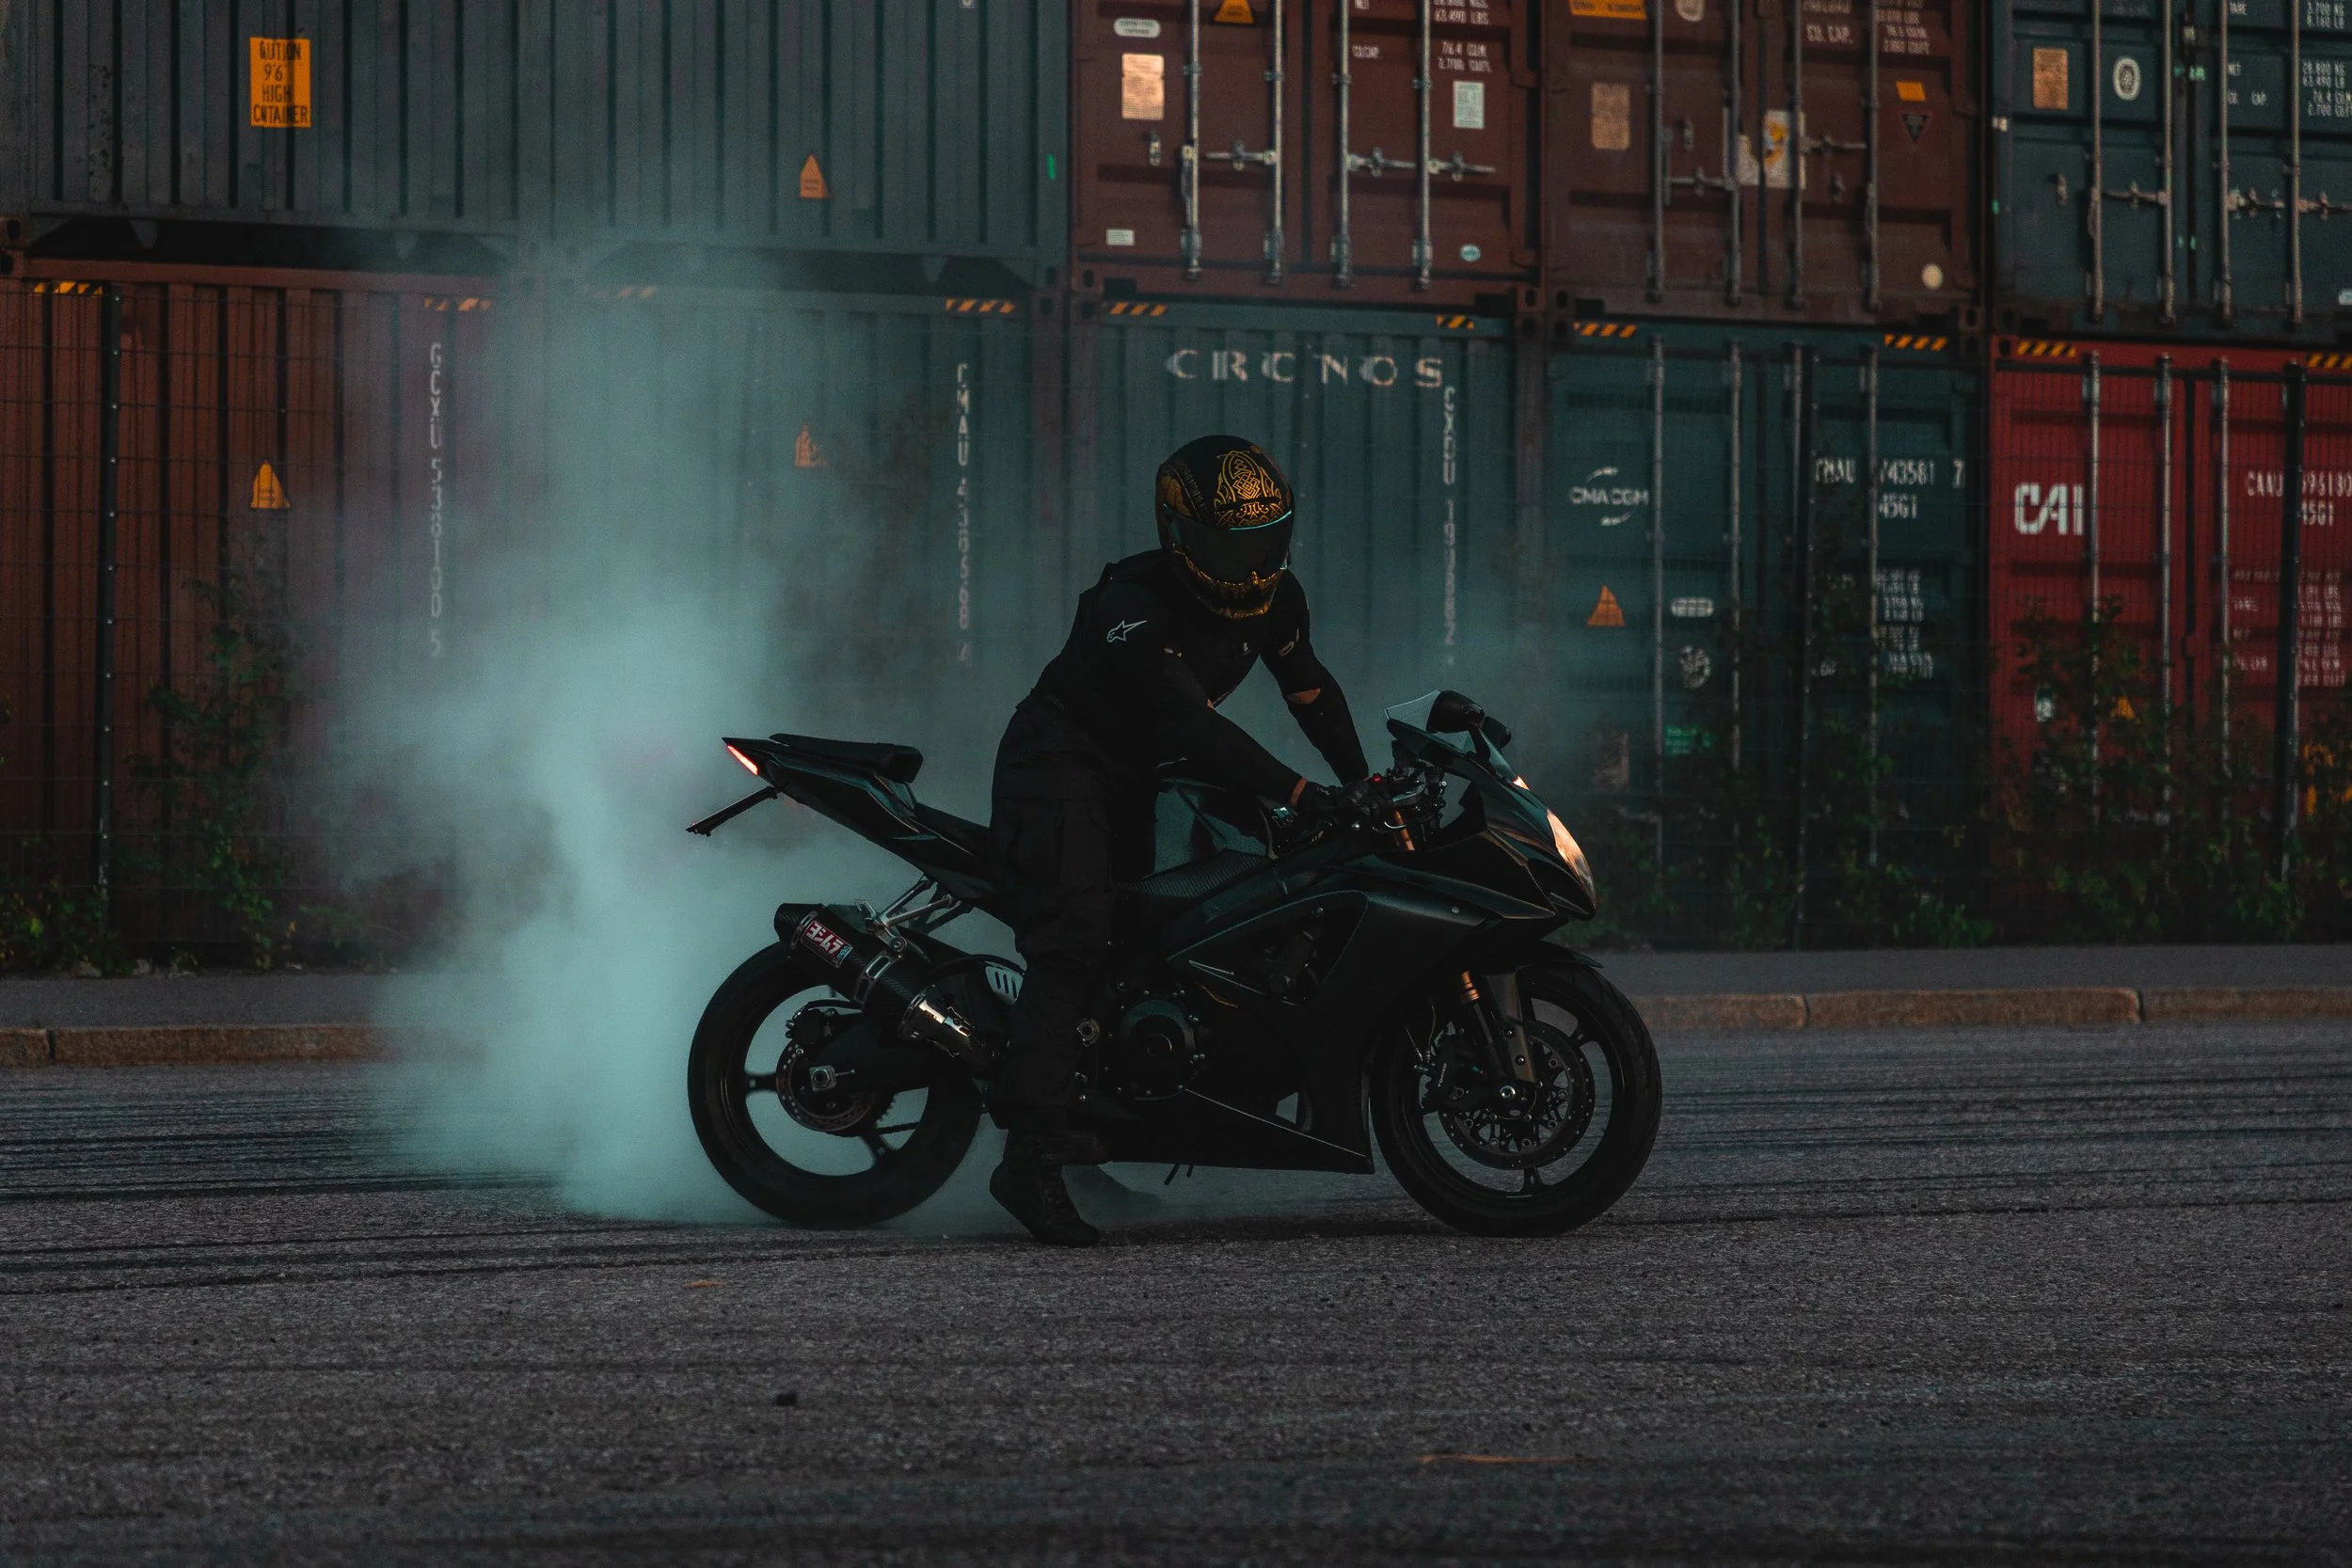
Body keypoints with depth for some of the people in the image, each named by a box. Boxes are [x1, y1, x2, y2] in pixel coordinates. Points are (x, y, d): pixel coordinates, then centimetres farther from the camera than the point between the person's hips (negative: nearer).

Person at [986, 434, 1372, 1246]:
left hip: (1142, 776, 9)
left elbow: (1311, 690, 12)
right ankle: (1031, 1153, -32)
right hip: (1061, 763, -9)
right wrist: (1298, 793, -39)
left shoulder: (1272, 596, 0)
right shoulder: (1134, 605, -25)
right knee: (1071, 942, -24)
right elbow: (1191, 722, -34)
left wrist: (1365, 783, 2)